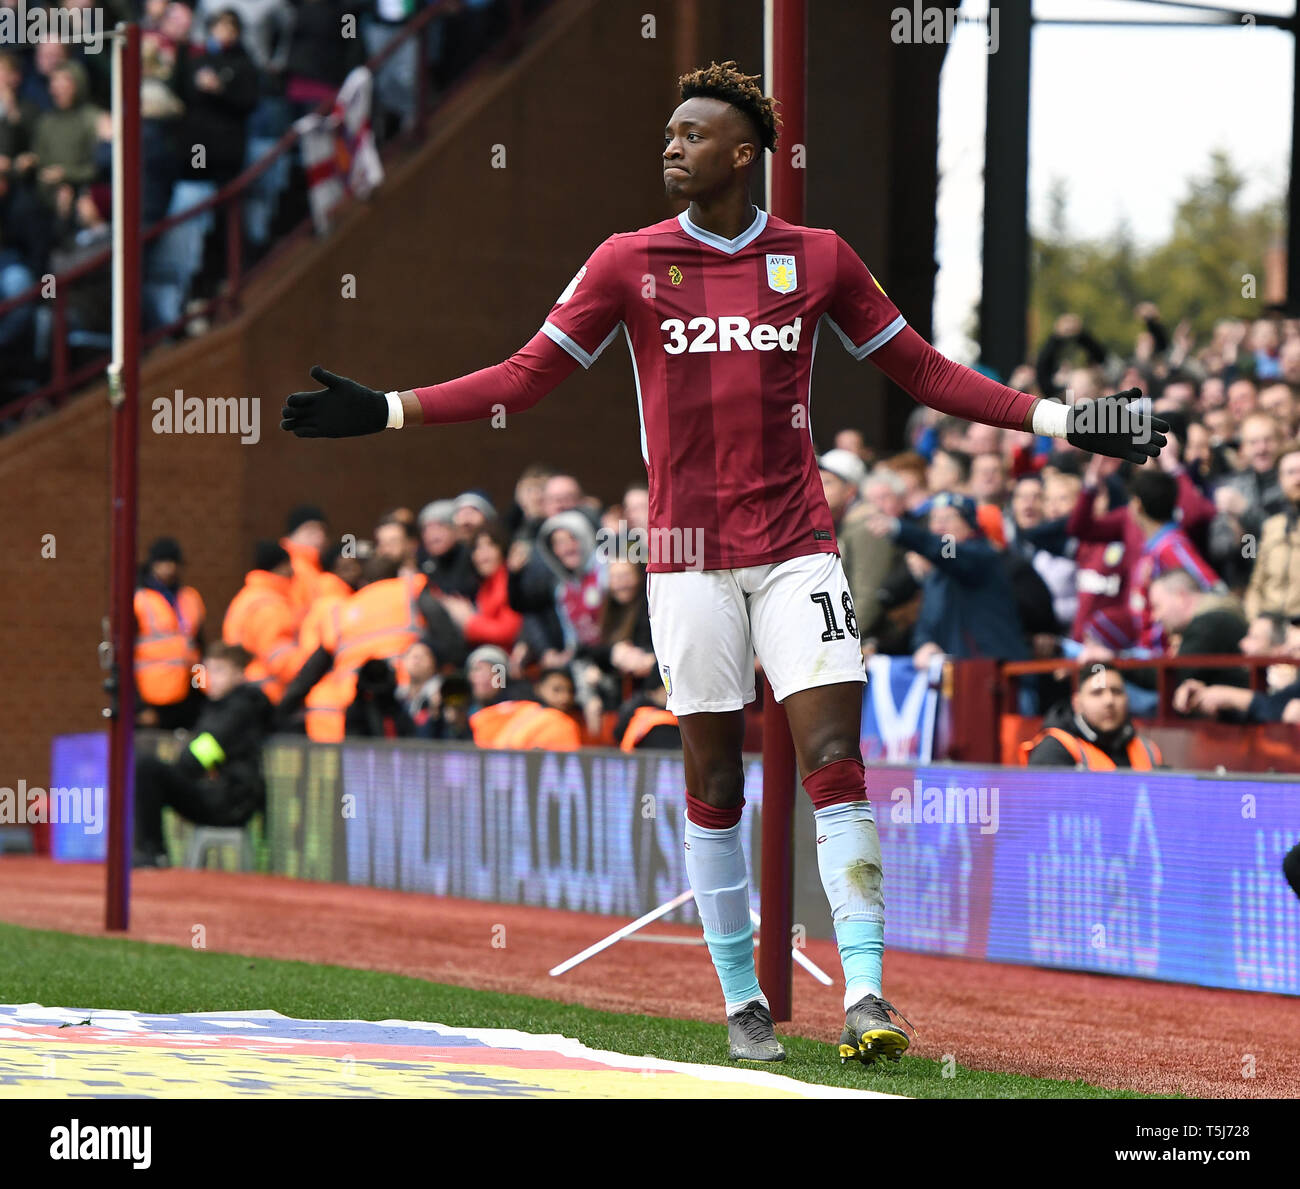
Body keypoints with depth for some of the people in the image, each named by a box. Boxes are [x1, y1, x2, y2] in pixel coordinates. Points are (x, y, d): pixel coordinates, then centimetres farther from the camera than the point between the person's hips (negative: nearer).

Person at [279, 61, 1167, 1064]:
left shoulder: (819, 259, 5)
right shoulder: (629, 262, 4)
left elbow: (924, 372, 12)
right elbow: (526, 378, 7)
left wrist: (1055, 419, 5)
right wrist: (386, 411, -1)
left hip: (798, 546, 0)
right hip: (689, 554, 0)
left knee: (835, 756, -11)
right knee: (714, 779, 3)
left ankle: (865, 992, -12)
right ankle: (742, 1001, 14)